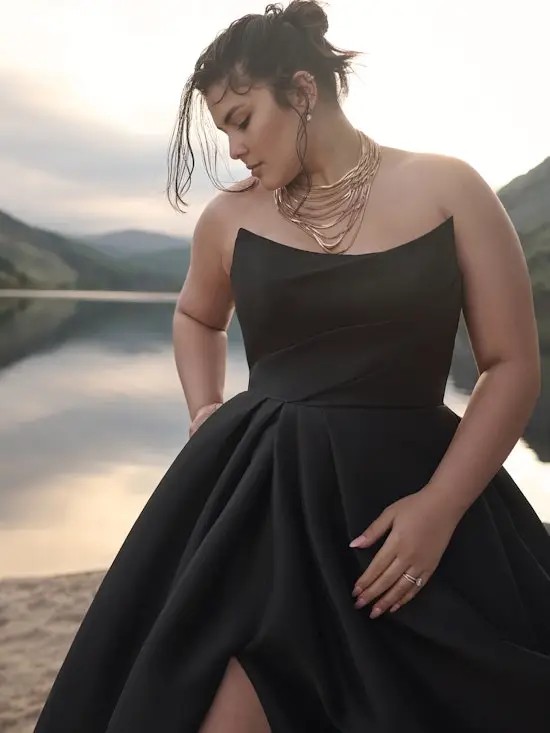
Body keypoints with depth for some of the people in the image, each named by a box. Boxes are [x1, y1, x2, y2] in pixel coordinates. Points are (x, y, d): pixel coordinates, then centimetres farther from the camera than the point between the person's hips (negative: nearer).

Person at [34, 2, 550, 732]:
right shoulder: (231, 214, 6)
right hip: (261, 495, 1)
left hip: (410, 494, 0)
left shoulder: (449, 189, -1)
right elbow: (197, 316, 26)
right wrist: (206, 416, 9)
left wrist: (441, 506, -13)